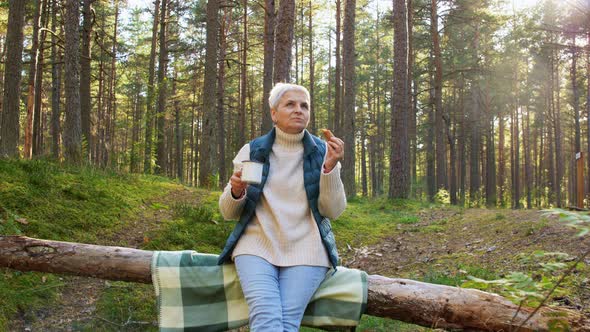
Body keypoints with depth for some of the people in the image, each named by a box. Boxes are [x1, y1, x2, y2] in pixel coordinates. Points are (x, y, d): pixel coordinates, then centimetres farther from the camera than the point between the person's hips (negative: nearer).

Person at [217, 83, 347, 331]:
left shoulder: (322, 152, 6)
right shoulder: (252, 151, 6)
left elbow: (333, 211, -3)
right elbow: (228, 212, 7)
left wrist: (330, 167, -16)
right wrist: (236, 191, -15)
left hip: (306, 251, 0)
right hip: (257, 247, 0)